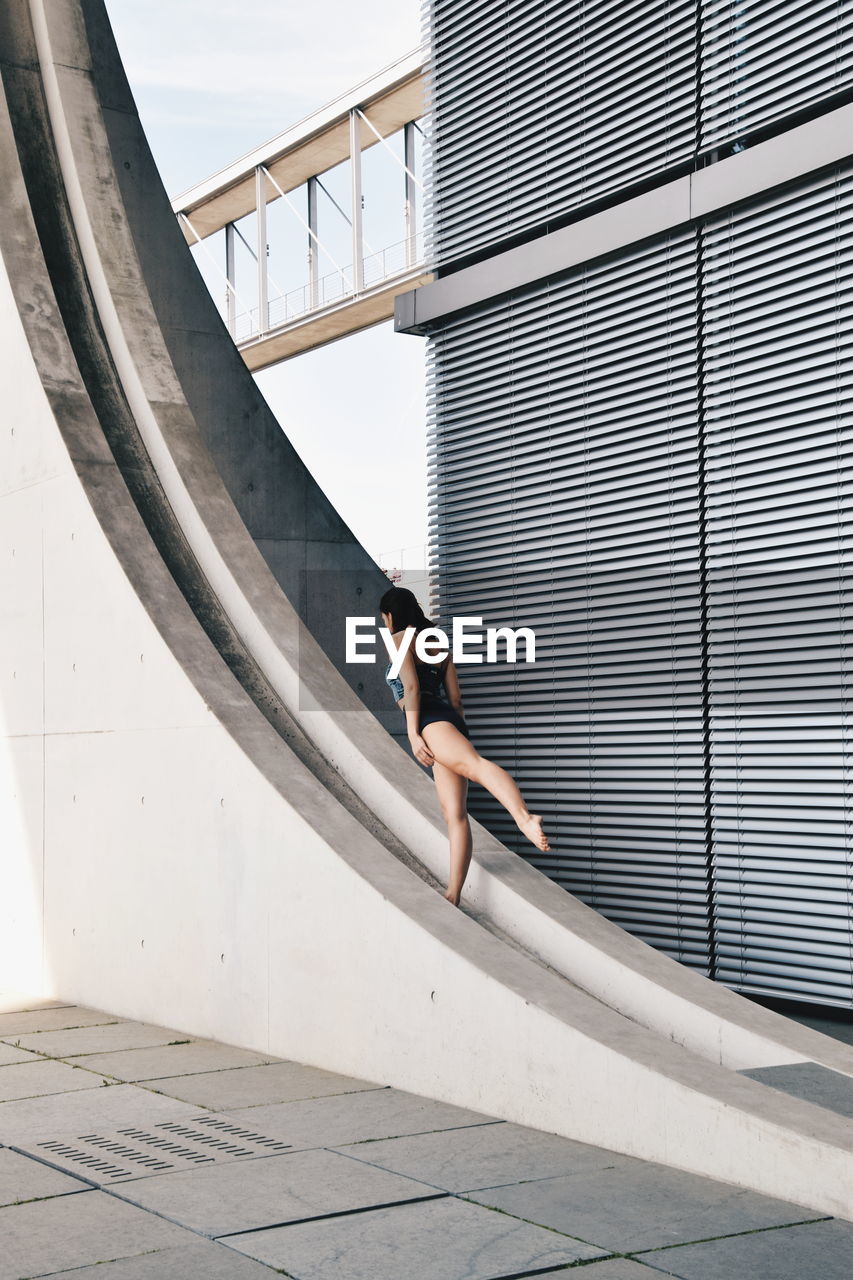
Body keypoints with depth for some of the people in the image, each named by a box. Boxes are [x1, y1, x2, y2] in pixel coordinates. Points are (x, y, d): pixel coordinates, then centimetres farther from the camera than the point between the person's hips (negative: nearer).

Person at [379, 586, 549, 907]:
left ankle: (524, 817, -63)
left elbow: (411, 686, -7)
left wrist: (413, 735, -14)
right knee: (455, 814, -3)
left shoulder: (401, 639, 8)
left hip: (429, 718, -9)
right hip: (452, 720, 9)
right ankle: (453, 896, -9)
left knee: (474, 764, -36)